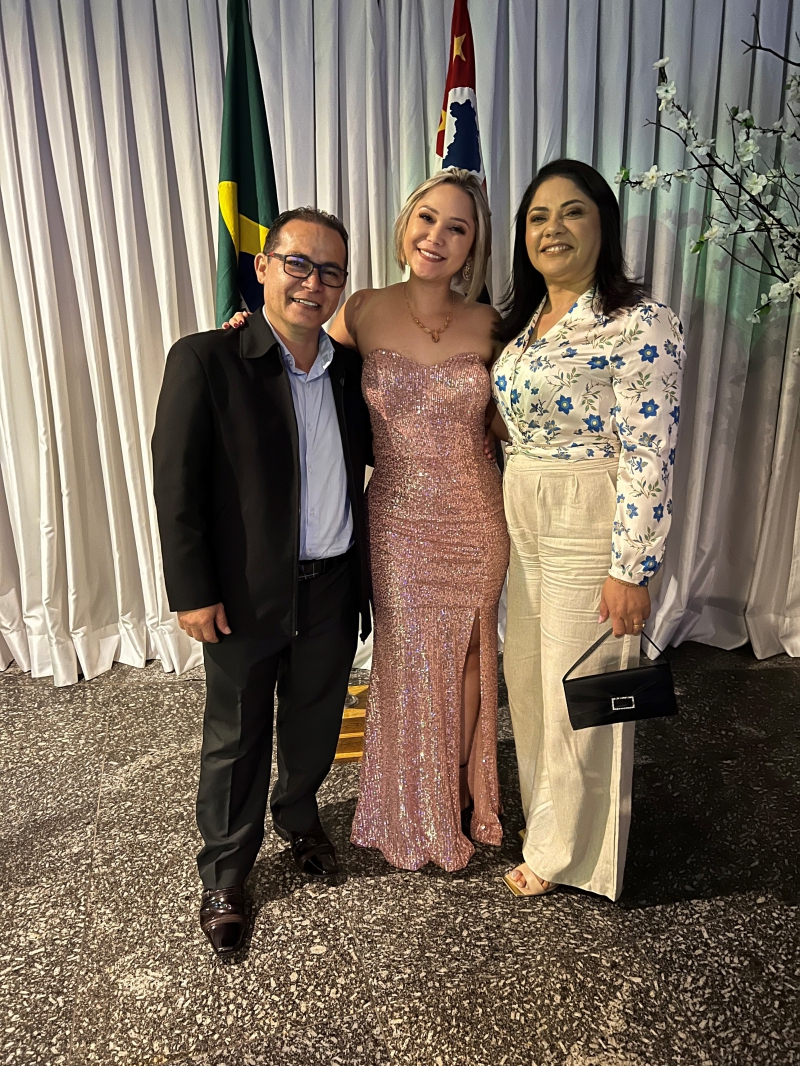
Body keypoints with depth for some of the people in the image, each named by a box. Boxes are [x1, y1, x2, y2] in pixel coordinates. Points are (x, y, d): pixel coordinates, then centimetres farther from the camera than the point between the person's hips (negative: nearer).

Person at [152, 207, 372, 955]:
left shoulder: (349, 368, 4)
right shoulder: (205, 361, -11)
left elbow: (382, 451, 14)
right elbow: (174, 485, -12)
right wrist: (192, 591, -13)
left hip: (332, 588, 5)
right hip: (246, 596, -4)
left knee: (314, 725, 22)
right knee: (236, 740, 14)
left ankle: (297, 816, 52)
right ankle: (223, 878, 37)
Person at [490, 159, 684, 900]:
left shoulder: (640, 325, -15)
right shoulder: (523, 320, 9)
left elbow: (649, 457, -19)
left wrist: (630, 568, -20)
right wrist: (495, 422, 1)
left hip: (589, 527, -8)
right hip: (524, 524, 8)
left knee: (578, 689, 7)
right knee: (527, 673, 19)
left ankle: (564, 850, 30)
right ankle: (543, 813, 43)